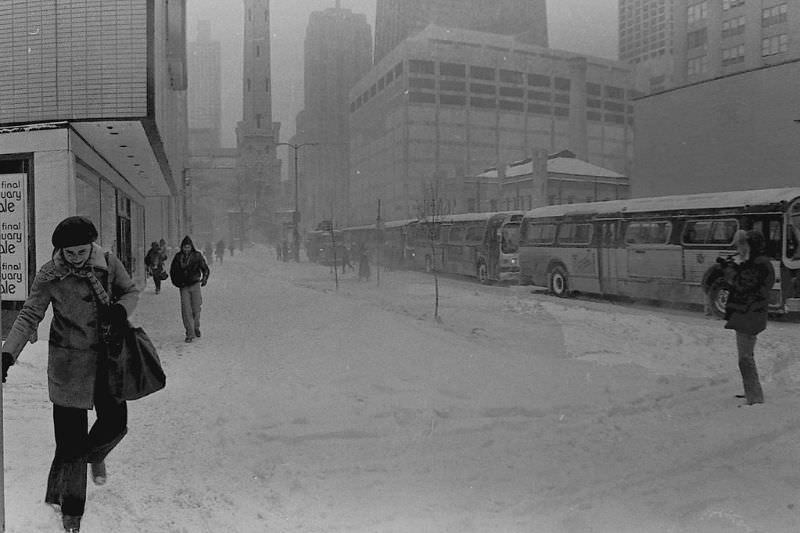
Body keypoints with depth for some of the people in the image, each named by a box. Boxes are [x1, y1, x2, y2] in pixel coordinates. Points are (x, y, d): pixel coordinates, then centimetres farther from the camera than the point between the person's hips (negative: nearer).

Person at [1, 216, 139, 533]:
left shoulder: (108, 263, -6)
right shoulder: (49, 276, -12)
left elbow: (131, 291, 7)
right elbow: (29, 317, -10)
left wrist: (121, 309, -15)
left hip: (106, 356, 3)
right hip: (69, 361, -3)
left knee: (115, 422, 4)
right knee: (70, 435, 1)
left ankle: (95, 453, 43)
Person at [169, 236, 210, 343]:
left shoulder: (197, 256, -2)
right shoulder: (178, 257, 4)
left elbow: (206, 269, 2)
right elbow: (172, 271, 15)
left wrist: (204, 279, -13)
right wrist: (176, 282, 4)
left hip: (195, 285, -1)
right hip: (183, 287, 1)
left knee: (196, 309, 3)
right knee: (186, 311, -6)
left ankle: (196, 327, 30)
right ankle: (190, 333, -2)